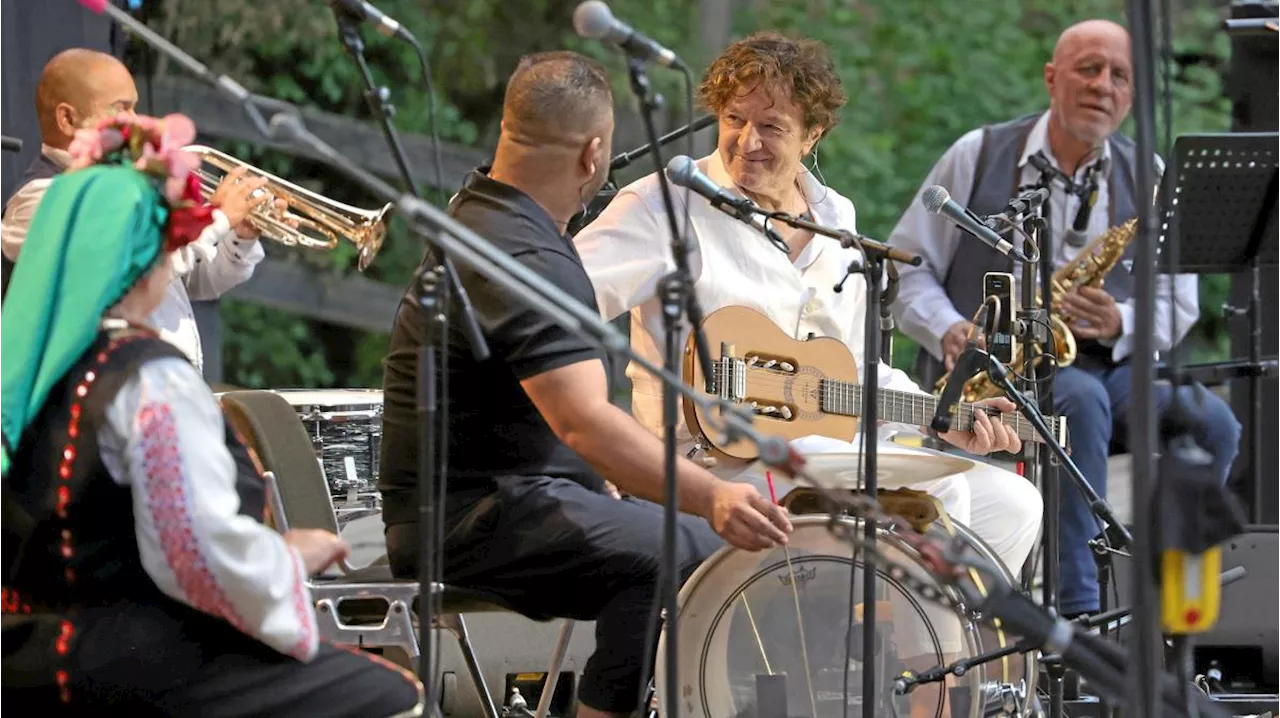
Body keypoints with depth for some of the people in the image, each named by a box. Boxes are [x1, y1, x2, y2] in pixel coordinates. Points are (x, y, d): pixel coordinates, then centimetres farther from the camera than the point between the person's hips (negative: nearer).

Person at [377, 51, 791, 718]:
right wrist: (711, 498, -46)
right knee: (695, 553, -26)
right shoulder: (522, 257, -23)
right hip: (472, 518, -11)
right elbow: (582, 420, -37)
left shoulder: (479, 210, 13)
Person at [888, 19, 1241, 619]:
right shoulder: (978, 157, 4)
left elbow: (1178, 307, 7)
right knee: (1080, 399, -37)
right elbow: (906, 267, 4)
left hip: (1109, 366, 3)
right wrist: (949, 331, -16)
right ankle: (1077, 611, -40)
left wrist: (1119, 324, -15)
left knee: (1210, 424, -26)